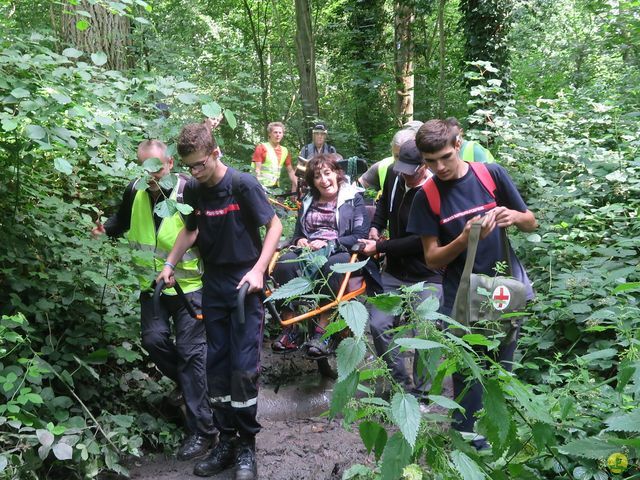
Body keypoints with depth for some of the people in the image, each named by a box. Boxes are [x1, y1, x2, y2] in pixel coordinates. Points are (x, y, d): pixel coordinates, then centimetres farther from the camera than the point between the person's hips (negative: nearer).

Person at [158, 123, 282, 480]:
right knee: (217, 365, 8)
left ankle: (247, 445, 8)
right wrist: (170, 264, 8)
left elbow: (275, 226, -11)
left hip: (245, 285, -5)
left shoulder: (243, 184, -14)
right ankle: (227, 440, 20)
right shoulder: (193, 190, 2)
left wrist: (258, 270, -20)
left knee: (244, 366, -6)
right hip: (213, 285, 5)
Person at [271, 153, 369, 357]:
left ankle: (322, 331, -38)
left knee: (332, 265, -40)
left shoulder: (353, 199, 8)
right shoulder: (308, 202, 25)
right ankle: (290, 328, -31)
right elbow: (297, 234, 28)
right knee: (284, 262, -30)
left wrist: (329, 244, -14)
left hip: (340, 253, -4)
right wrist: (299, 241, 3)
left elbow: (360, 236, -3)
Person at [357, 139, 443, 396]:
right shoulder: (394, 177, -1)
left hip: (428, 277, -6)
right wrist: (375, 227, 6)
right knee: (379, 326, 2)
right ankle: (401, 383, 18)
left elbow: (421, 240, -22)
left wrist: (380, 247, -17)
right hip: (394, 272, 7)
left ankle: (420, 390, 14)